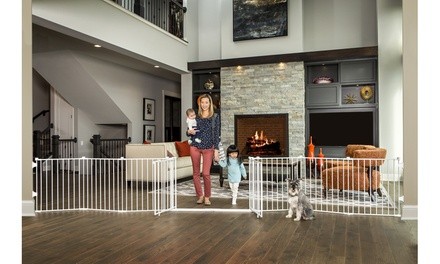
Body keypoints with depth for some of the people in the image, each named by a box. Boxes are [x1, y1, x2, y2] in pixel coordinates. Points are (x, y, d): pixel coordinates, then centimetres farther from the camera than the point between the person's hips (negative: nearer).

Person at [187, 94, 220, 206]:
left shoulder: (215, 117, 2)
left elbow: (217, 134, 0)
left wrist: (216, 150, -7)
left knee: (206, 173, -9)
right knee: (196, 173, 6)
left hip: (208, 148, -2)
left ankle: (207, 197, 10)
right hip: (195, 147, 3)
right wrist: (189, 132, -10)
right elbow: (189, 132, 14)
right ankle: (200, 195, 21)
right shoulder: (196, 116, 7)